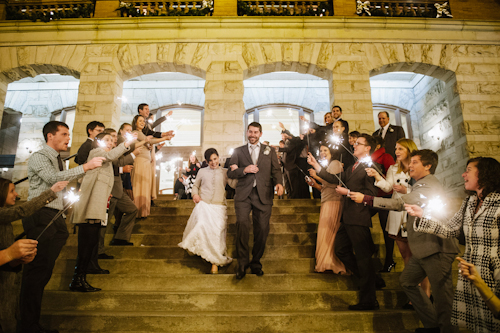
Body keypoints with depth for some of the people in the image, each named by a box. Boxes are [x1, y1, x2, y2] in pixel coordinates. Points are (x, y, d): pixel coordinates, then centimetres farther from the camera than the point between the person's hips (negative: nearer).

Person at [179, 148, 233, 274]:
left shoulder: (225, 172, 8)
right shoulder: (202, 171, 12)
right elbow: (195, 186, 20)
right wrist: (195, 194, 0)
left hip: (219, 206, 0)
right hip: (203, 204, 1)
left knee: (216, 233, -2)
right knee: (202, 227, -17)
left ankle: (215, 262, 12)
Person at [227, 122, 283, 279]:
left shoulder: (269, 151, 19)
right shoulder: (238, 151, 17)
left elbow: (276, 170, 9)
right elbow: (230, 173, 10)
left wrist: (279, 183, -11)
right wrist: (244, 170, -9)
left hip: (263, 195, 1)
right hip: (243, 194, -1)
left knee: (262, 229, 0)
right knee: (242, 224, -18)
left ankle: (255, 262, 18)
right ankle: (242, 262, -3)